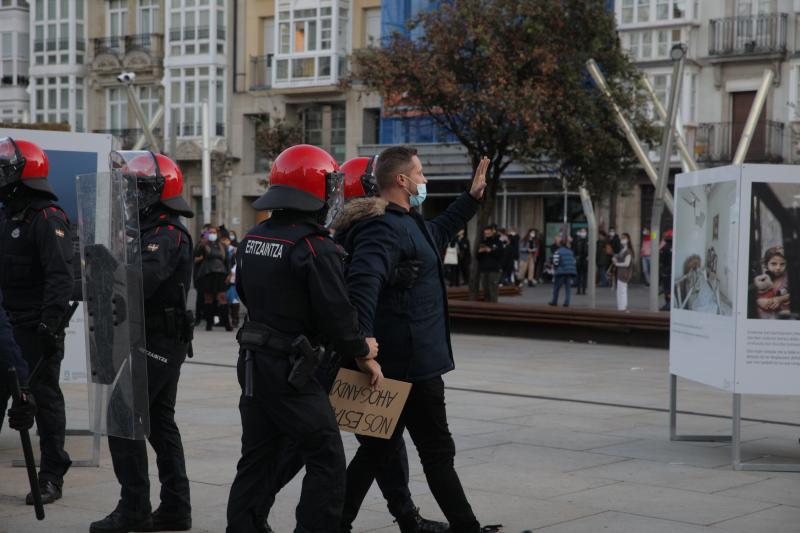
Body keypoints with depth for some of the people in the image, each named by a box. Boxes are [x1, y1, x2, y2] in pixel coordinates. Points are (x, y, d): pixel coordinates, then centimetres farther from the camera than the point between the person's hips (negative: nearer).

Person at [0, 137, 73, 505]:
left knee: (45, 398, -1)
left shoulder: (48, 219, -14)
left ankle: (51, 478, 8)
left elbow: (59, 276, -22)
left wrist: (50, 322, -28)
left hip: (37, 327, -9)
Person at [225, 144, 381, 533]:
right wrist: (363, 355, -2)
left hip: (253, 362, 8)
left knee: (256, 458, 15)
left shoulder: (251, 240, 8)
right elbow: (336, 312, -17)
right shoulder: (315, 249, -17)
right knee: (326, 461, -1)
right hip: (291, 370, -8)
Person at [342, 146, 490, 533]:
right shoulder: (386, 228, -18)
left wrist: (472, 198, 37)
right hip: (413, 363, -11)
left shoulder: (408, 223, 16)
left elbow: (438, 232, 39)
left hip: (403, 363, 11)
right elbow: (363, 283, -33)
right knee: (438, 451, 1)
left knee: (379, 447, 15)